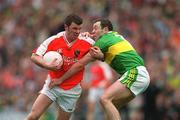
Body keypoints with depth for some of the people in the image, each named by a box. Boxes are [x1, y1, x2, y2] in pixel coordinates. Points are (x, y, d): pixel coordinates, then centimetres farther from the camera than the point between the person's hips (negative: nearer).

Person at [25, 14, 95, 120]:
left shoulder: (87, 42, -10)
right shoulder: (53, 40, -10)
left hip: (71, 90, 0)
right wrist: (48, 66, -25)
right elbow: (34, 56, -7)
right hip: (52, 84, 0)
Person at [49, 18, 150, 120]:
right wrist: (100, 56, -7)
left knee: (105, 99, -18)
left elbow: (80, 64, 2)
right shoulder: (116, 35, 22)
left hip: (135, 73, -9)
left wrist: (60, 79, 10)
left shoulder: (103, 41, -2)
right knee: (112, 107, 12)